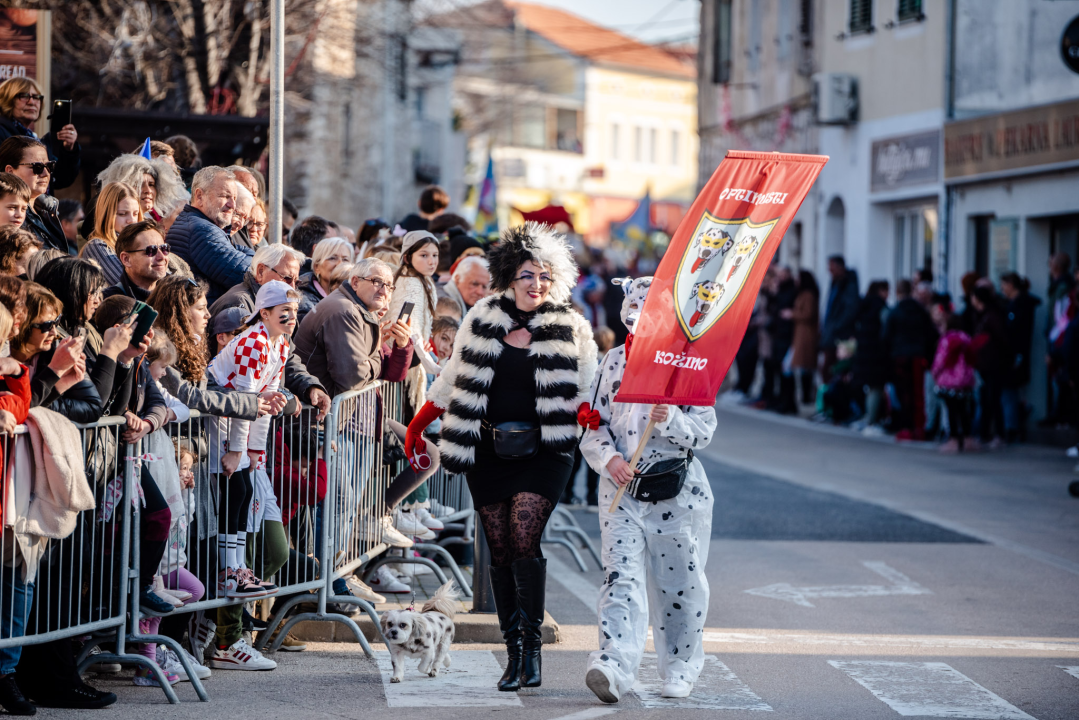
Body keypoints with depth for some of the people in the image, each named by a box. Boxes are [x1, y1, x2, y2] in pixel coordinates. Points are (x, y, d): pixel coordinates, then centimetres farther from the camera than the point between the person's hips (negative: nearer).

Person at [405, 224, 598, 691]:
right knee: (500, 550, 4)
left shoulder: (570, 328, 1)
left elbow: (586, 390, 3)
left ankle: (532, 646, -10)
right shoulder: (482, 320, 6)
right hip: (488, 452, 3)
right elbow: (453, 378, 15)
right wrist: (418, 424, 14)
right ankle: (513, 653, 10)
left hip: (543, 451, -3)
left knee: (524, 540, -17)